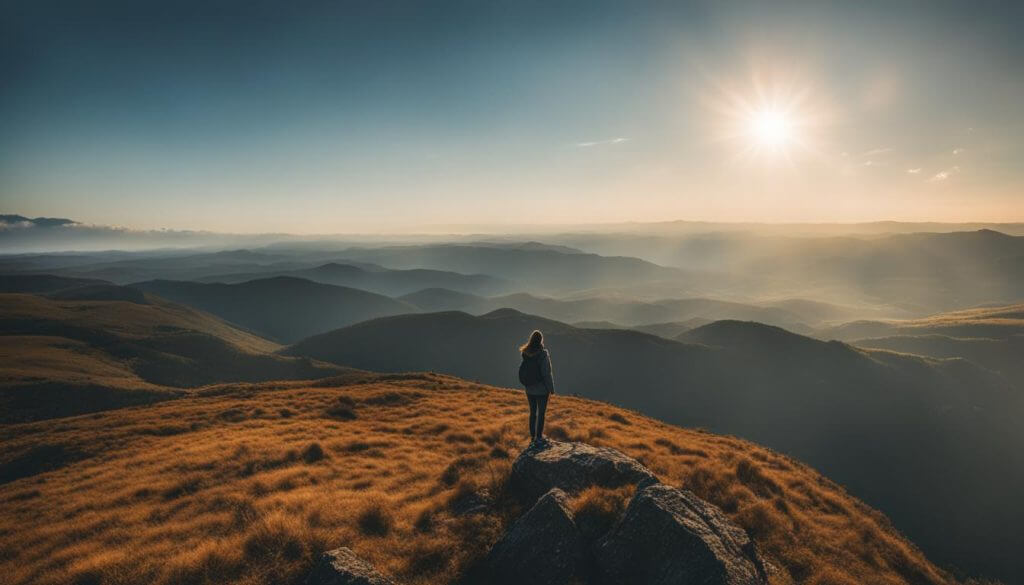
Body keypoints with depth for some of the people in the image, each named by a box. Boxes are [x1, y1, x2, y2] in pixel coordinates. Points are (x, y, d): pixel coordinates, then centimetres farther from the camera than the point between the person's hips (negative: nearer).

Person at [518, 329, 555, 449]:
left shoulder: (525, 353, -5)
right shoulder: (543, 354, -19)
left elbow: (523, 372, -2)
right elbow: (546, 373, -16)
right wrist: (551, 388, -6)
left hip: (529, 389, 5)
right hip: (541, 389, -4)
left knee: (532, 413, 16)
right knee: (541, 413, 8)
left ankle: (532, 437, 25)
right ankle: (539, 439, 14)